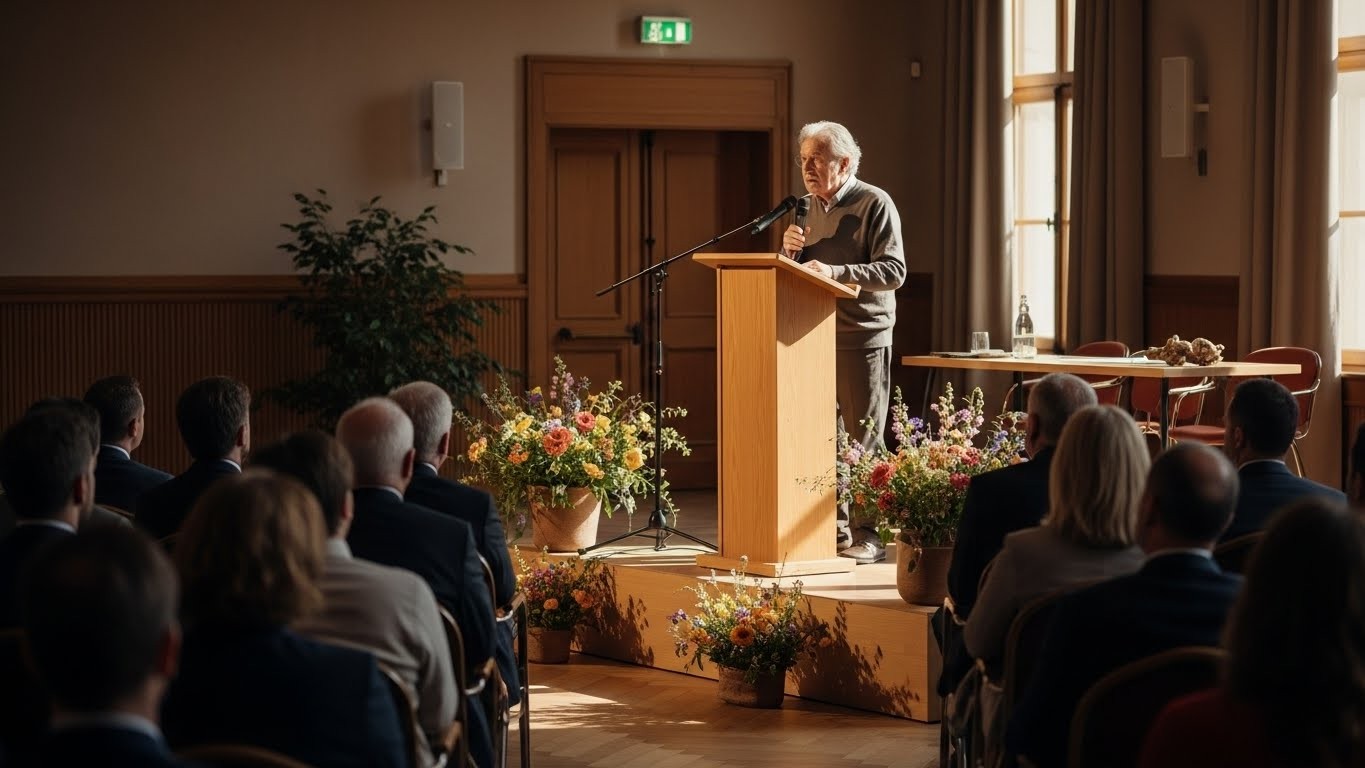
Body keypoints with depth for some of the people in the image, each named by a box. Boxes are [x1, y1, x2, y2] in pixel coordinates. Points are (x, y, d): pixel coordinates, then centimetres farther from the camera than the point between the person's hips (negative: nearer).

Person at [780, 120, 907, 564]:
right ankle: (834, 529, 12)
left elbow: (894, 272, -15)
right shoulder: (808, 209, 15)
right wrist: (791, 252, -2)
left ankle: (867, 535, 1)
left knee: (861, 441, -3)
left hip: (862, 339, -6)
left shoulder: (875, 204, -6)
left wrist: (834, 271, -25)